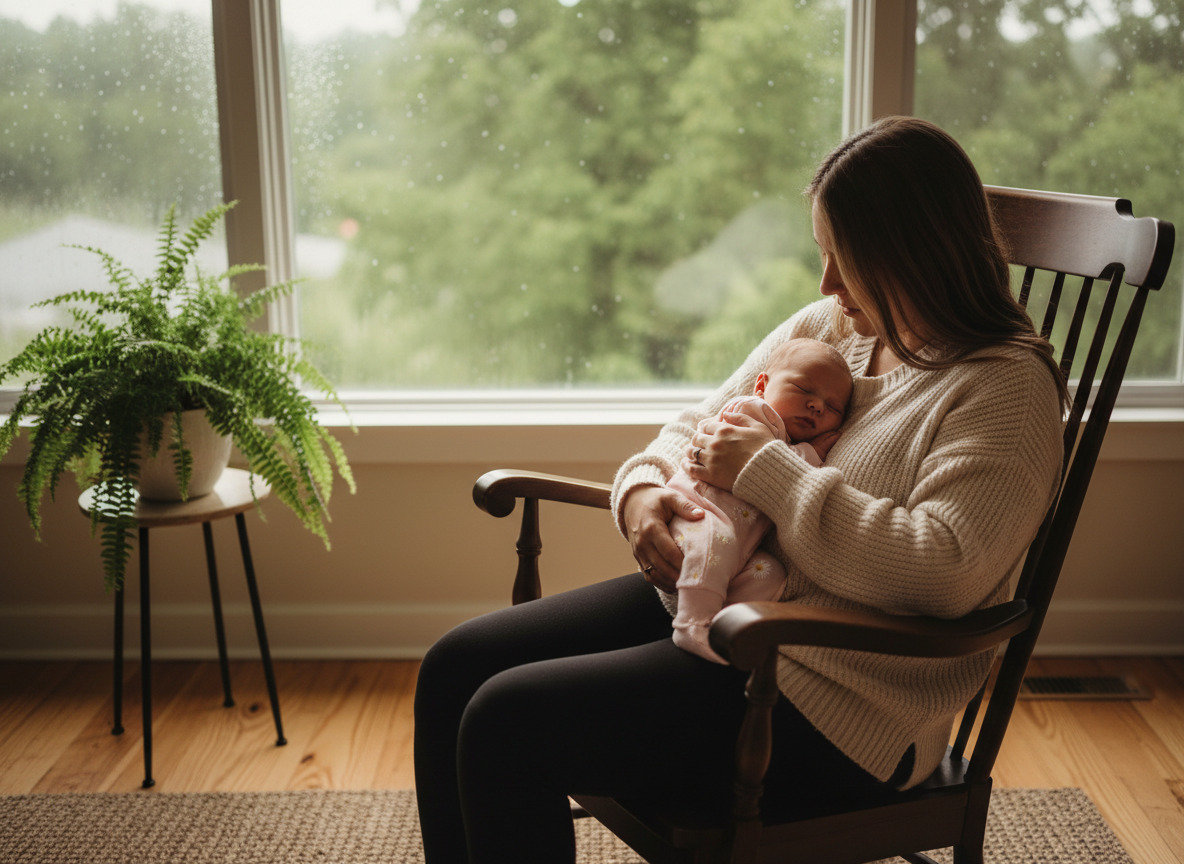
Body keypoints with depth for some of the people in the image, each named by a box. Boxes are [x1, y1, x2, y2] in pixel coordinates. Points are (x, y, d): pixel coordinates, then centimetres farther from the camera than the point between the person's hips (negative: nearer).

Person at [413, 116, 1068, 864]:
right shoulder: (824, 327, 10)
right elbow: (698, 428, 18)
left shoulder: (1008, 388, -13)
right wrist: (643, 491, -7)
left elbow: (943, 572, -27)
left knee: (506, 724, -18)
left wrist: (769, 471, -21)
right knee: (455, 667, 0)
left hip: (830, 694, -8)